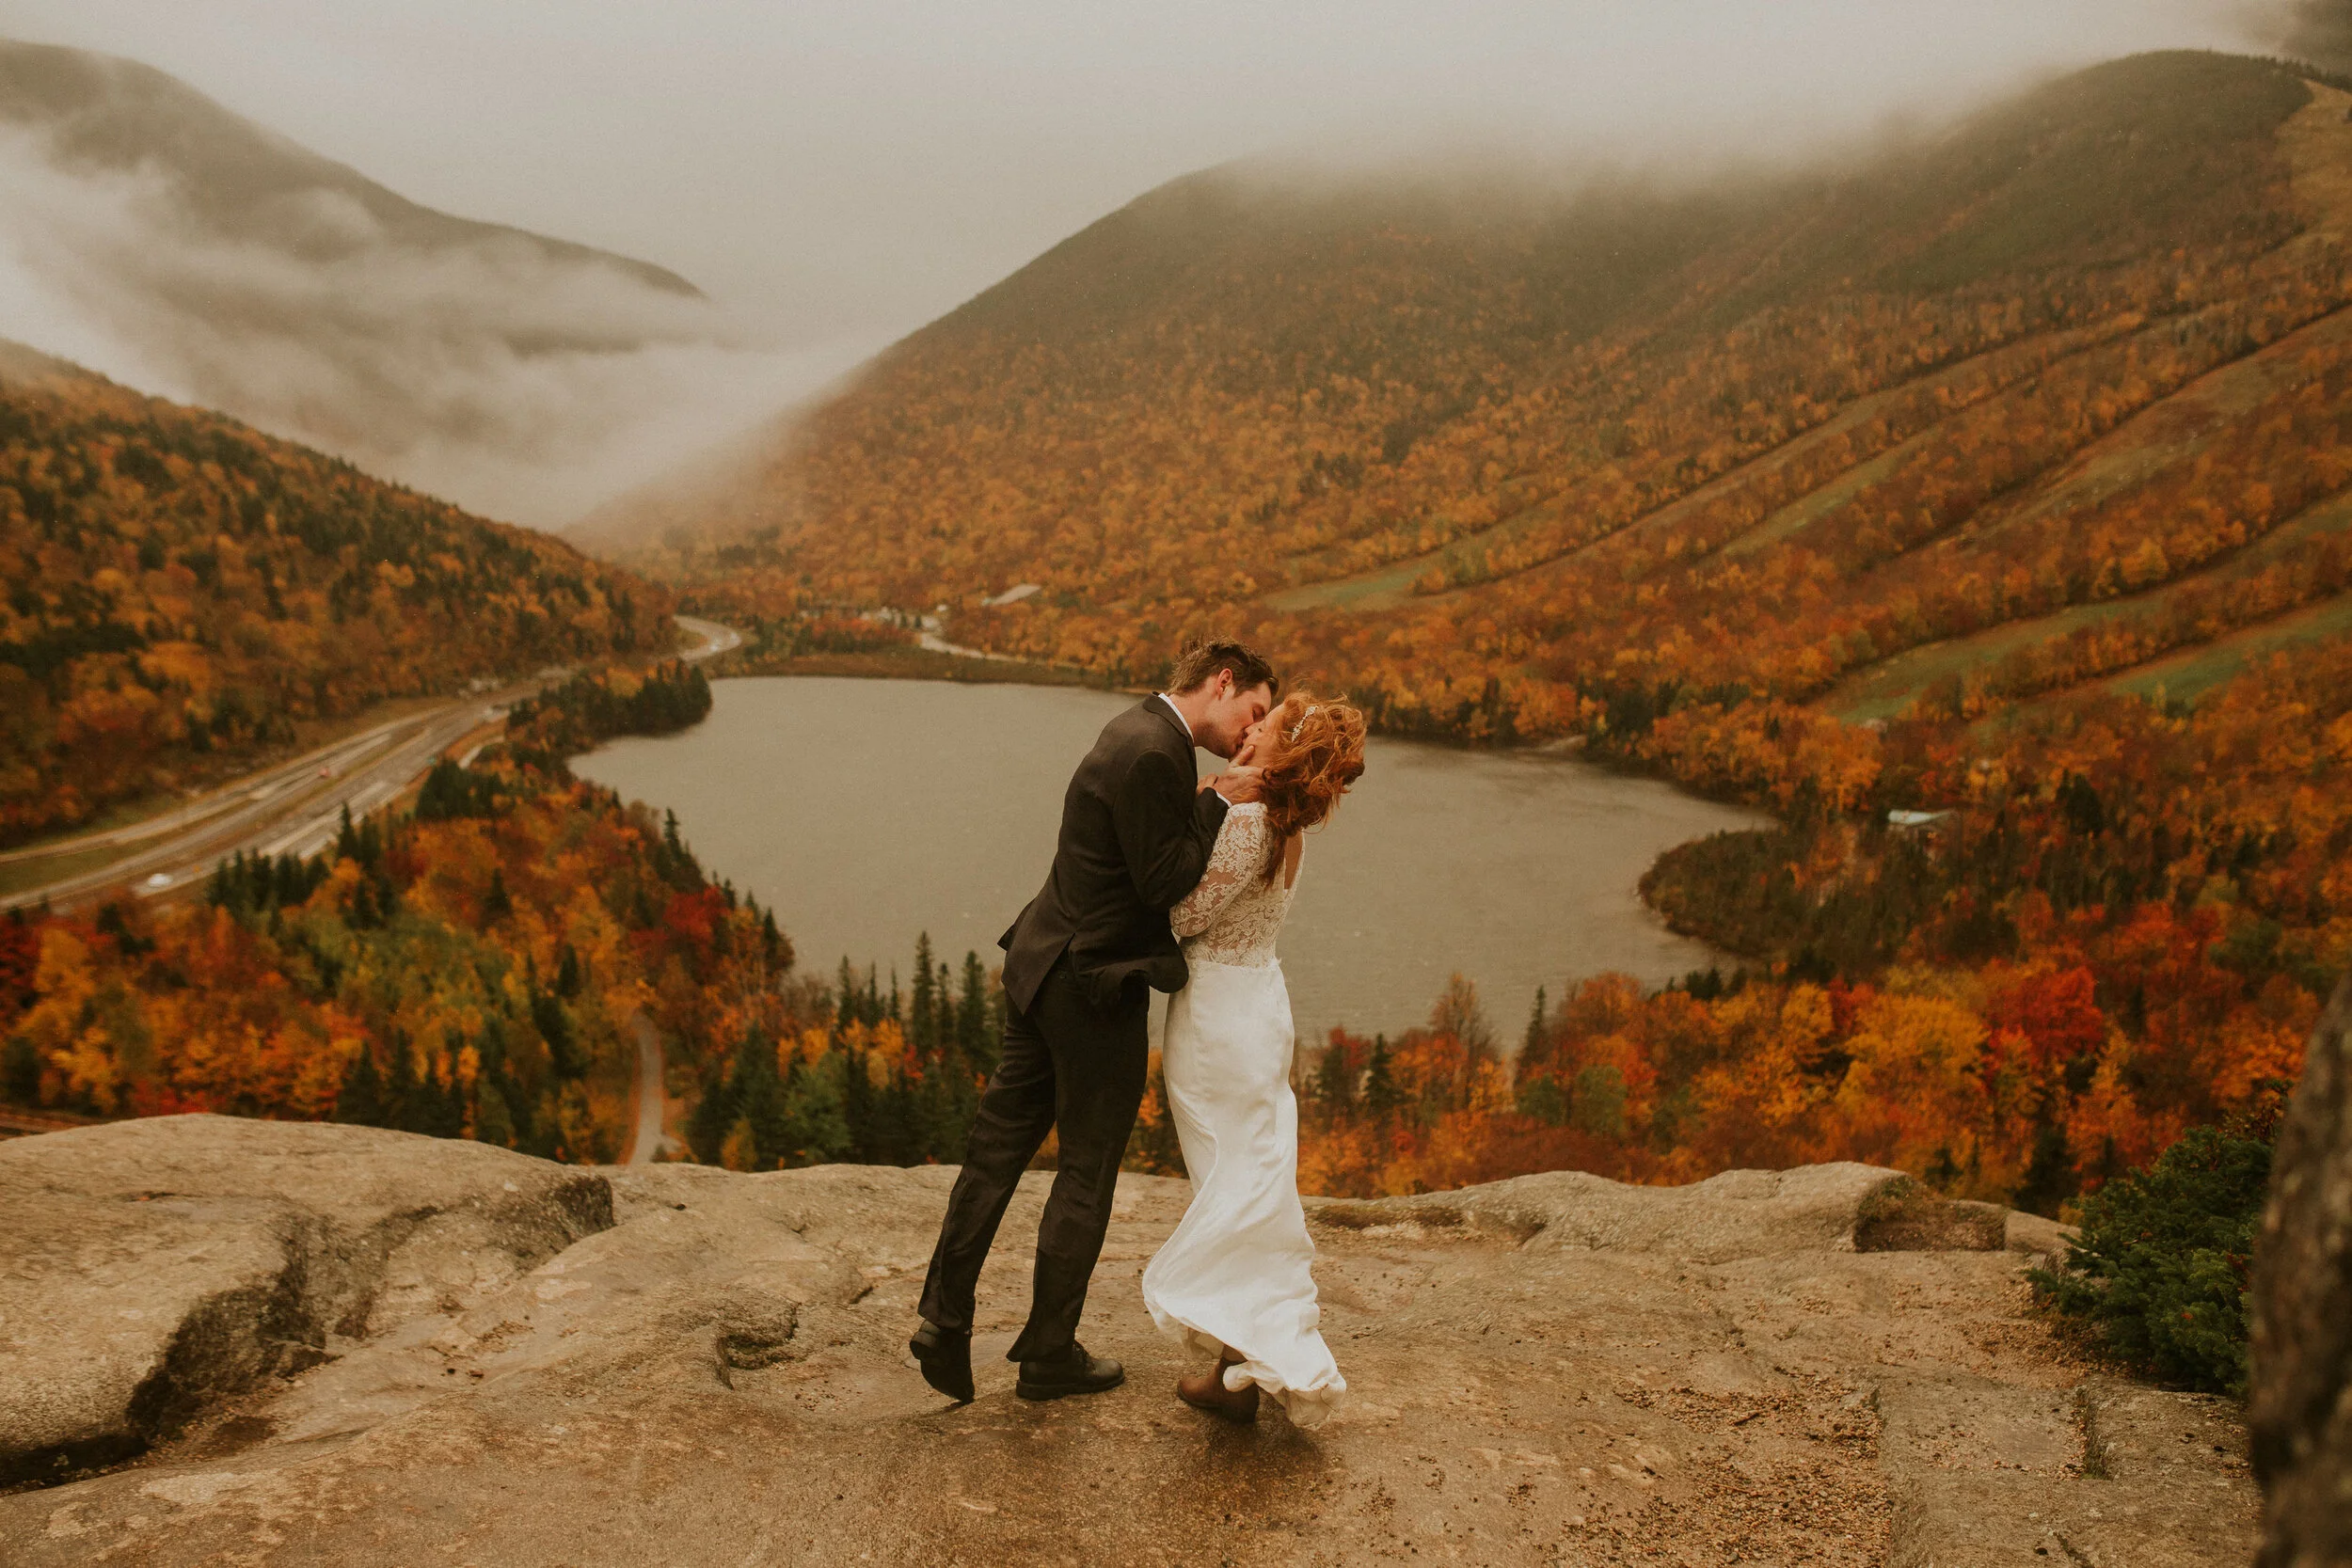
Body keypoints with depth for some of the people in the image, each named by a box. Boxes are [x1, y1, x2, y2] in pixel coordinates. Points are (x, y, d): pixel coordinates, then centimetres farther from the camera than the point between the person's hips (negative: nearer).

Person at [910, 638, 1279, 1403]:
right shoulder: (1153, 754, -22)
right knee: (1088, 1171, 7)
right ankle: (1049, 1354, 21)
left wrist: (1210, 802, 2)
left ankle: (944, 1321, 21)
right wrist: (1219, 803, -14)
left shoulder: (1140, 733, 10)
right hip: (1096, 988, -10)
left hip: (1042, 967, 10)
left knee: (998, 1144, 14)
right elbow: (1163, 883, -21)